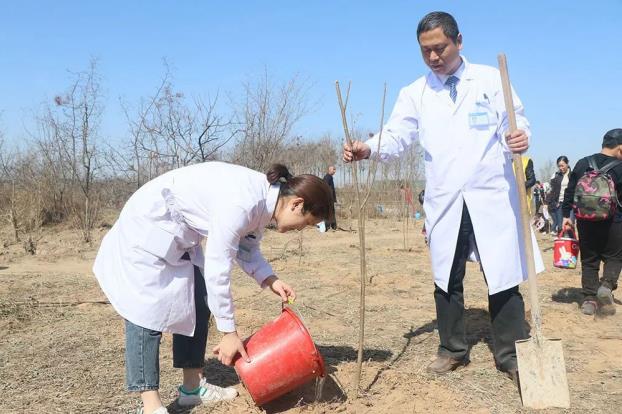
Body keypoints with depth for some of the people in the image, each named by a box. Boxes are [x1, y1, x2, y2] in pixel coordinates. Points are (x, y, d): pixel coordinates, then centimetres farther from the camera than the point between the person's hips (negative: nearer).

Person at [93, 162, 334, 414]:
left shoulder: (264, 197, -4)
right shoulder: (241, 202, -32)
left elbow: (247, 248, 9)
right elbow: (217, 268, -29)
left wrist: (269, 280, -8)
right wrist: (229, 332, -23)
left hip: (179, 236, 10)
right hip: (149, 225, -10)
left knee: (197, 305, 8)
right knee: (148, 310, -12)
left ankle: (193, 387, 17)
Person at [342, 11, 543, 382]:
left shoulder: (491, 79, 6)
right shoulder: (415, 94, 9)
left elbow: (517, 121, 4)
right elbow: (396, 136, -1)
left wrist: (520, 139, -21)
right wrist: (368, 148, -23)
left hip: (492, 195, -2)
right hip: (444, 201, 2)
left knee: (503, 276, 1)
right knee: (447, 279, 8)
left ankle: (511, 355, 14)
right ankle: (453, 349, 24)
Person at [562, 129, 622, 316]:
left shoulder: (582, 164, 2)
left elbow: (569, 192, 4)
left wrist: (566, 215, 11)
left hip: (585, 222, 3)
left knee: (589, 260, 11)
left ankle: (589, 298, 8)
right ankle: (607, 284, -11)